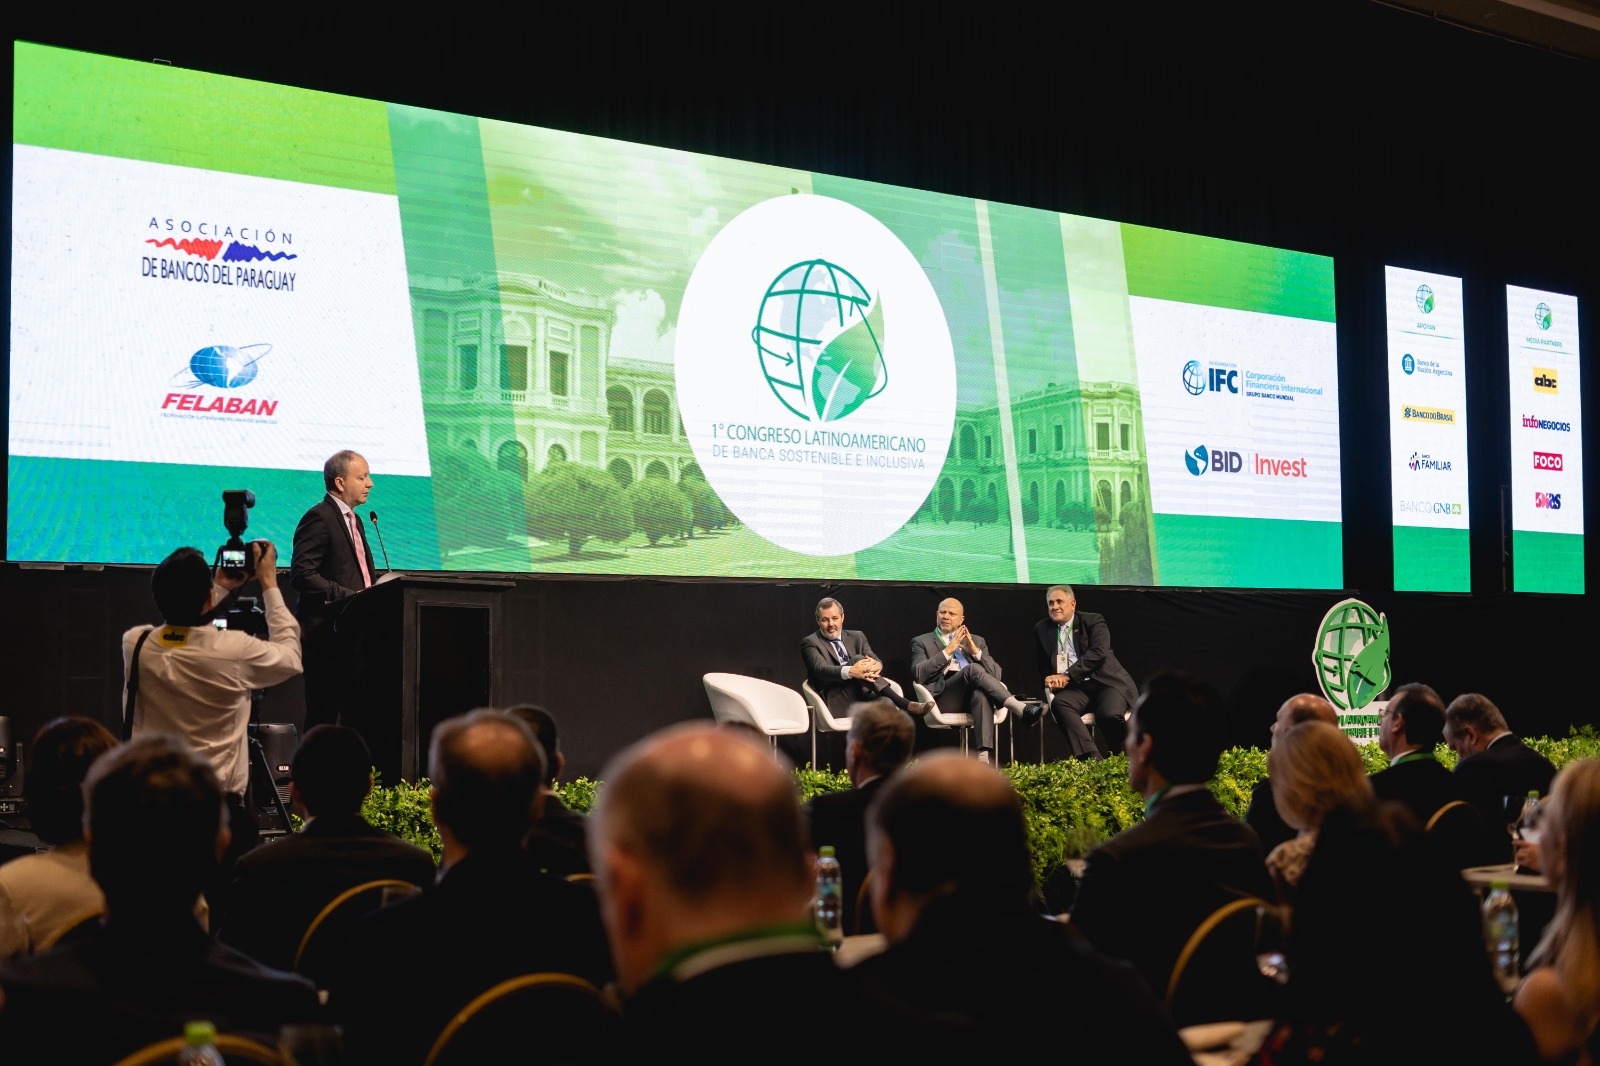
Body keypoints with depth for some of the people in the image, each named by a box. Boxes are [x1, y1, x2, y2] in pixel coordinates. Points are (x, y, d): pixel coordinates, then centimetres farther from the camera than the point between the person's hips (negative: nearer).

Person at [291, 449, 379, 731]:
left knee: (359, 718, 8)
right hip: (326, 635, -9)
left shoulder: (354, 520, 20)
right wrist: (350, 597, -21)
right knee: (322, 718, -4)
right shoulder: (318, 518, -10)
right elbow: (302, 574, -19)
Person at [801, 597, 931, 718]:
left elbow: (876, 661, 7)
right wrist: (850, 672, -33)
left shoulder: (857, 637, 22)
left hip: (863, 694, 4)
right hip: (837, 701, -4)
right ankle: (904, 705, -32)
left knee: (886, 702, -33)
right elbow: (821, 669, -13)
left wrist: (876, 665, -20)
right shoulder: (810, 643, 7)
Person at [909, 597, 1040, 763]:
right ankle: (1020, 708, -41)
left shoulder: (977, 641, 27)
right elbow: (918, 674, 0)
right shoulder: (922, 642, 19)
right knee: (972, 669, -32)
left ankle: (984, 756, -52)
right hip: (944, 697, -2)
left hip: (974, 693, 2)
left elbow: (996, 674, 15)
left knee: (981, 693, -38)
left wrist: (976, 651, 0)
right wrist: (947, 651, -7)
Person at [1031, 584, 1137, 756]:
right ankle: (1091, 757, -39)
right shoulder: (1042, 629, 17)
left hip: (1106, 683, -3)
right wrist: (1051, 680, -3)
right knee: (1058, 703, -31)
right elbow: (1043, 665, 22)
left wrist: (1066, 676, -18)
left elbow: (1098, 653, -10)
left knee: (1109, 714, -33)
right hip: (1077, 689, 3)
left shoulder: (1093, 621, 5)